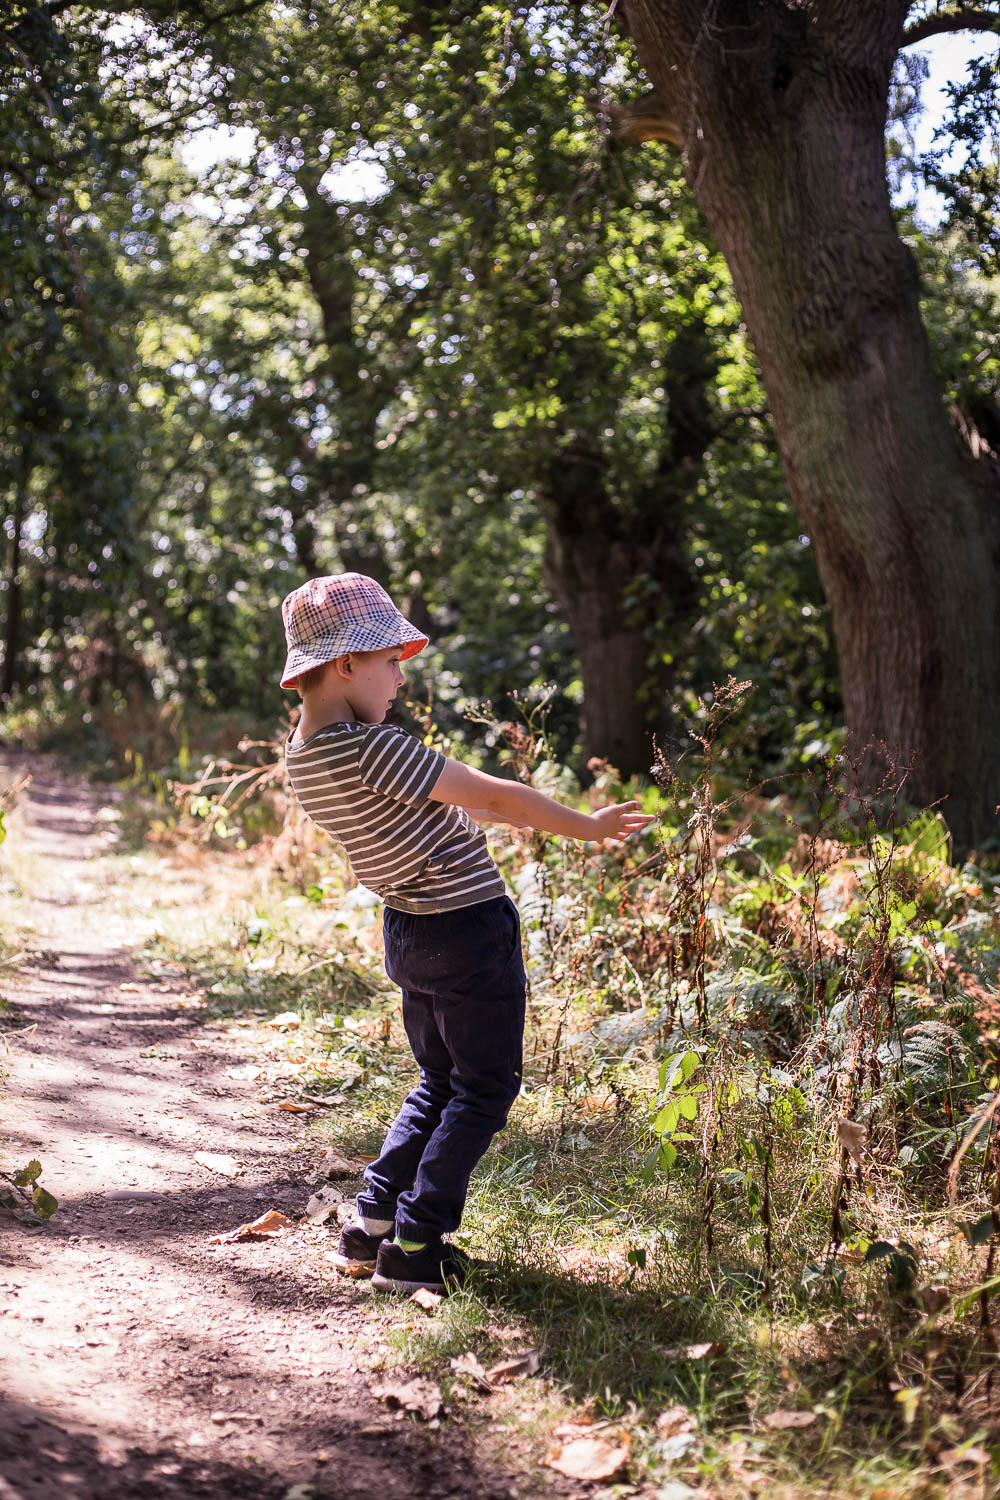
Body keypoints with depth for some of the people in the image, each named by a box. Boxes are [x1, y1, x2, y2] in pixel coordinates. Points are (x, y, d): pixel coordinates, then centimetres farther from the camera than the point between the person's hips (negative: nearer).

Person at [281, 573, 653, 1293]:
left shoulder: (307, 752, 2)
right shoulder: (374, 749, -26)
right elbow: (497, 796, -19)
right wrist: (589, 826, -6)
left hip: (408, 930, 8)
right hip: (469, 929, -8)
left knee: (438, 1084, 22)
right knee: (485, 1090, 7)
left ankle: (373, 1227, 21)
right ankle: (415, 1247, 6)